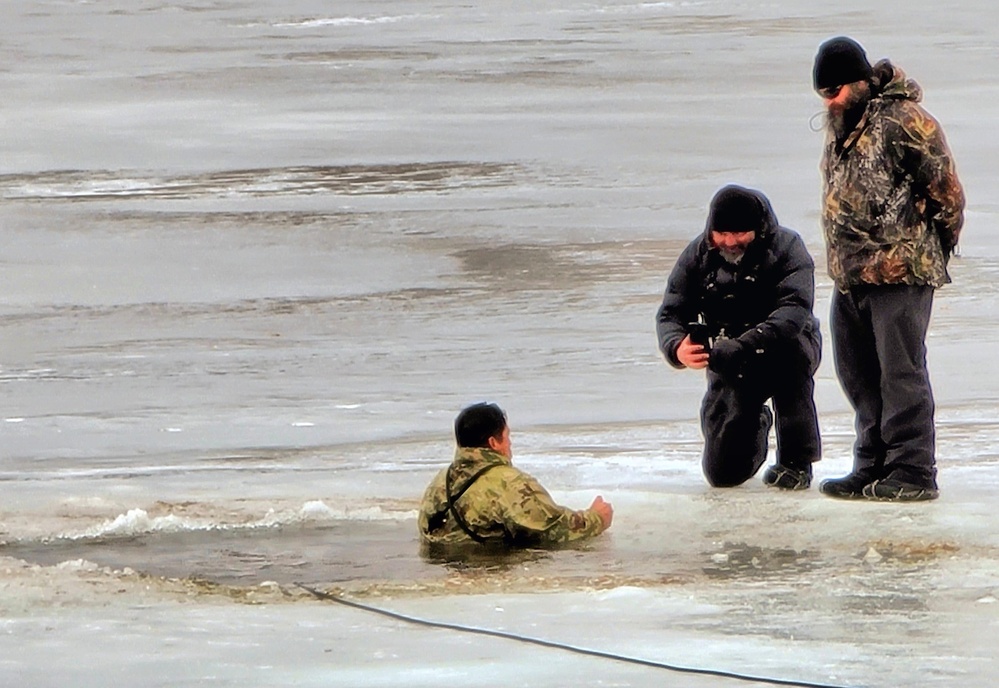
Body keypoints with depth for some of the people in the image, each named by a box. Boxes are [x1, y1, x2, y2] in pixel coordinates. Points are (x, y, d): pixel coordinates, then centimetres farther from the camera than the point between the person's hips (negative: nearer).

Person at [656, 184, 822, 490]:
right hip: (730, 370, 3)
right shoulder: (698, 255, -5)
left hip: (783, 356, -3)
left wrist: (739, 348, -45)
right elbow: (670, 313, -9)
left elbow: (794, 310, -31)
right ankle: (755, 424, 35)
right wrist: (677, 348, -35)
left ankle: (797, 458, -22)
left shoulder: (786, 247, -16)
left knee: (789, 346, -40)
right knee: (723, 473, -4)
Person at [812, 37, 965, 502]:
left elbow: (946, 191, -8)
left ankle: (913, 472, -4)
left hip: (899, 273, -9)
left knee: (900, 373, -7)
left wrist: (935, 249, 1)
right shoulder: (839, 123, 15)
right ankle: (872, 467, 20)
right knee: (859, 376, 12)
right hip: (849, 273, 9)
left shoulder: (904, 120, -12)